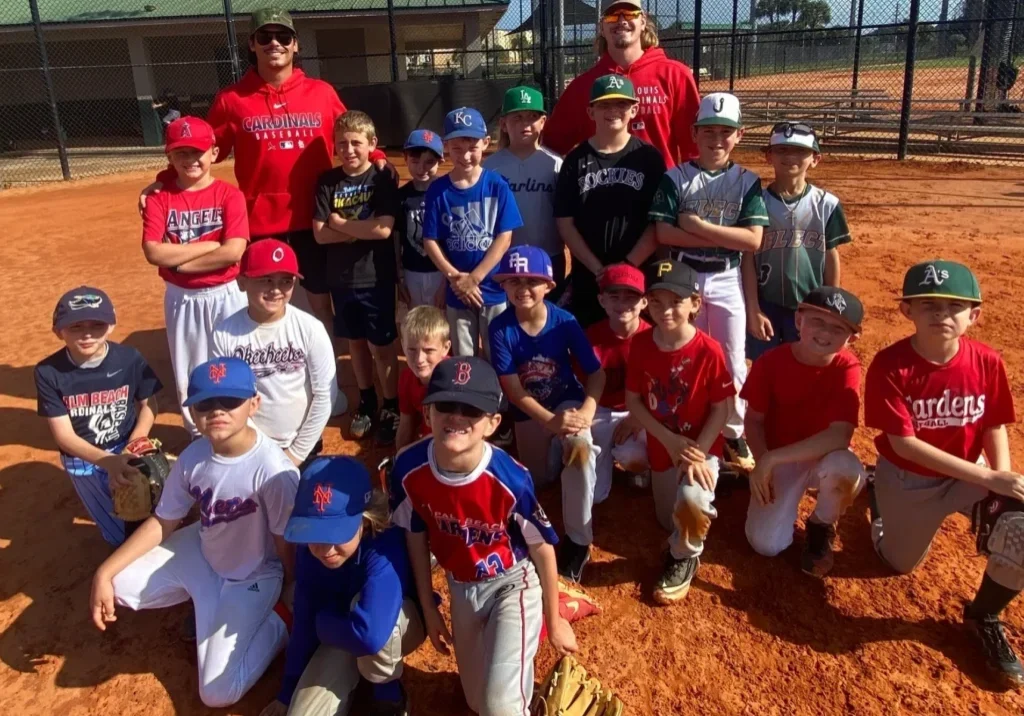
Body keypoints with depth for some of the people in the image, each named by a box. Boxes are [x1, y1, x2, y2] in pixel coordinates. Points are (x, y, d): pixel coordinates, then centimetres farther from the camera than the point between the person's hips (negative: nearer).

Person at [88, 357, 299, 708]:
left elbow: (287, 546, -21)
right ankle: (207, 604, 16)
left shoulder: (273, 470, -35)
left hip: (252, 577, -6)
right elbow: (162, 522, -3)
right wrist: (104, 572, -8)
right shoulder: (193, 456, -16)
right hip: (199, 553, 6)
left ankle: (277, 625, 15)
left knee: (218, 692, -9)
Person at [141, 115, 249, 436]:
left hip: (226, 295, -2)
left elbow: (234, 252, -19)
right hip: (181, 299, 2)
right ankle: (199, 435, 30)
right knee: (188, 371, 13)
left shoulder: (230, 195, -7)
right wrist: (211, 244, -17)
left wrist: (179, 262, -15)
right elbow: (154, 253, -15)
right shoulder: (159, 198, -3)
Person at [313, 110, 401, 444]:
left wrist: (341, 223, -10)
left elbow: (384, 229, -19)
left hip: (377, 277, -3)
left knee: (382, 346, 5)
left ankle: (391, 408, 20)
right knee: (356, 342, 16)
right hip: (341, 278, 4)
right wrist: (362, 231, -15)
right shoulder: (327, 181, 0)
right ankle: (366, 401, 32)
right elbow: (320, 234, -7)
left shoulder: (383, 177, -7)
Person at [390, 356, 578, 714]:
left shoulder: (510, 479, -33)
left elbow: (542, 549, -15)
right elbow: (415, 539, -5)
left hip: (512, 584, -4)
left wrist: (554, 620, -2)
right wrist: (428, 609, 5)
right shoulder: (408, 468, -24)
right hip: (460, 587, 4)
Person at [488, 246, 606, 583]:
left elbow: (596, 372, -16)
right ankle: (552, 451, 51)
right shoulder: (501, 328, -20)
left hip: (568, 400, -2)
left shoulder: (564, 321, -19)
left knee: (581, 447, -34)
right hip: (528, 410, 2)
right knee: (539, 480, 14)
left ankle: (578, 540, -18)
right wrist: (551, 422, -31)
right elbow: (512, 388, -20)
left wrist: (586, 410, -35)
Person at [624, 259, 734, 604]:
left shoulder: (708, 350, -19)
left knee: (691, 502, -33)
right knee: (671, 522, 17)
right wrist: (670, 440, -17)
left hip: (701, 446, -4)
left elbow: (720, 409, -13)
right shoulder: (640, 344, -10)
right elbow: (633, 401, -6)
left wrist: (697, 454, -22)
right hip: (660, 447, 4)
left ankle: (684, 557, -1)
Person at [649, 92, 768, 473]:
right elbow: (664, 233, -15)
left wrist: (698, 225, -18)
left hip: (727, 281, 1)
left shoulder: (747, 182, -1)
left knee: (733, 362, 8)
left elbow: (753, 239, -12)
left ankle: (734, 435, 24)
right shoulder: (675, 178, -4)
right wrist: (724, 237, -17)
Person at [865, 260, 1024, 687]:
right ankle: (877, 494, 47)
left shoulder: (987, 362, -15)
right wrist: (987, 478, -29)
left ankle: (983, 616, 2)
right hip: (907, 478, -2)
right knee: (900, 565, 18)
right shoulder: (890, 365, -26)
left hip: (968, 473, 2)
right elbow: (903, 444, -26)